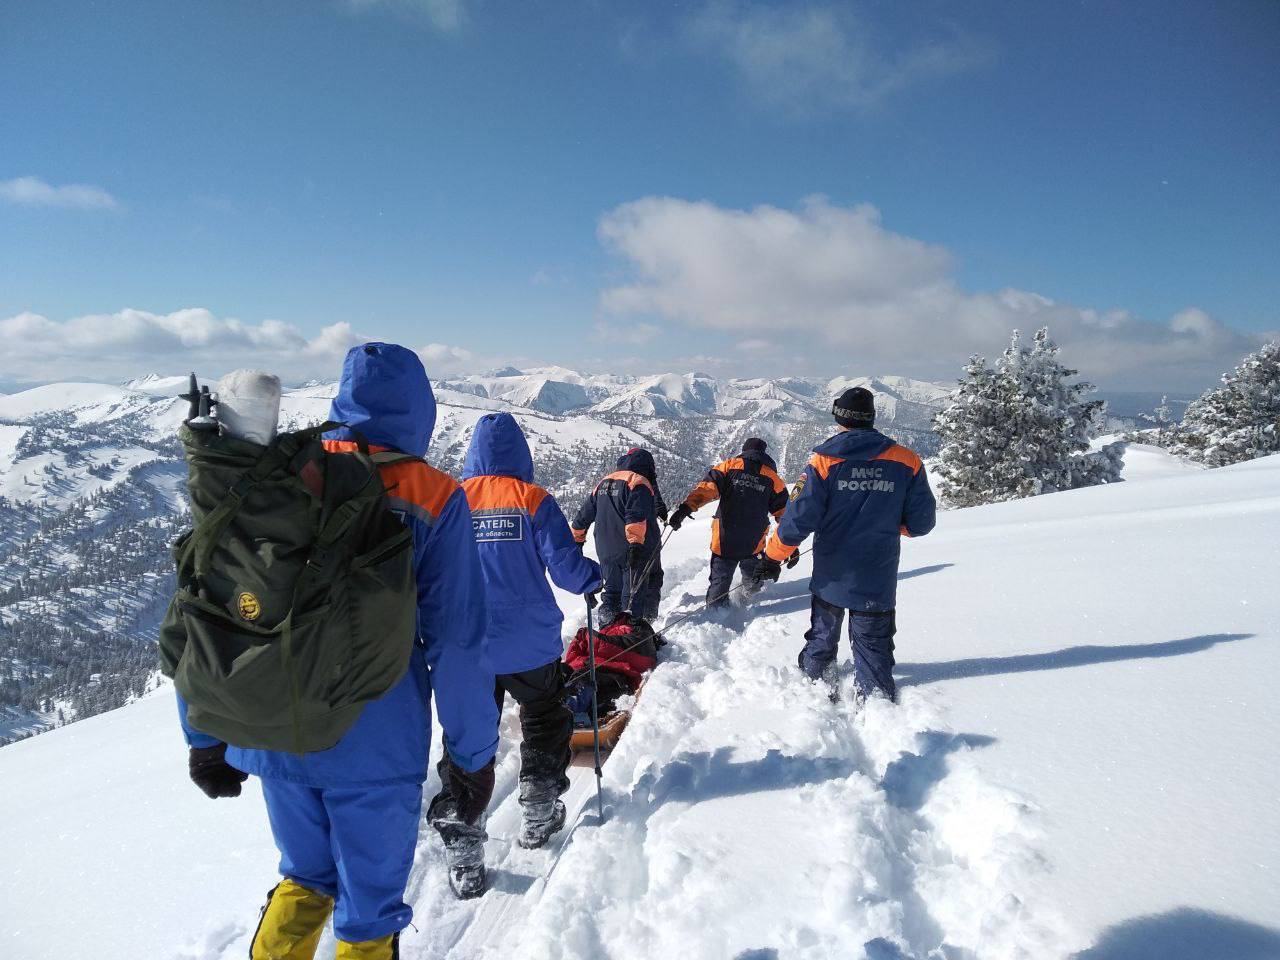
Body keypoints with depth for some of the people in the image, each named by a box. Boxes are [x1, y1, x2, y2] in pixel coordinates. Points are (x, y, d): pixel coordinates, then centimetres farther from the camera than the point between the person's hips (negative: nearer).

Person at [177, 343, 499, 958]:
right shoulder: (433, 499, -11)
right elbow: (458, 642, -12)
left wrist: (205, 736, 11)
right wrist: (473, 756, -1)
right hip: (376, 747, -3)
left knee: (306, 878, 30)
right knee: (370, 909, 18)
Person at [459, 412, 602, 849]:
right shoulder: (533, 500, -10)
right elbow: (565, 565, -13)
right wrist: (594, 578, 8)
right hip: (529, 645, -2)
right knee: (543, 723, 18)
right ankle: (538, 813, 24)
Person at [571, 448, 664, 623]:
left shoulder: (603, 483, 16)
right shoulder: (639, 482, -7)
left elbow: (584, 514, 21)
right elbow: (636, 516, -23)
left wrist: (577, 539, 31)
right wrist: (636, 542, -30)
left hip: (607, 552, 6)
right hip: (636, 550, -6)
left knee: (612, 590, 16)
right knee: (634, 595, -2)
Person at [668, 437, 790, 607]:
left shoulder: (730, 465, 2)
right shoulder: (772, 477, 4)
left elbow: (707, 487, -14)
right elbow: (783, 512, 7)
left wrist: (687, 507, -23)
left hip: (724, 542, -1)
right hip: (754, 545, 1)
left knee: (719, 582, 8)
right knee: (752, 579, 27)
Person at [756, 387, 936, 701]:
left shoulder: (824, 460, -11)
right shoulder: (906, 462, -6)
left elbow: (799, 518, -14)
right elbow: (920, 523, -2)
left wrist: (773, 557, -2)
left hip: (831, 578, 0)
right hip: (878, 583, 0)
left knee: (821, 639, 21)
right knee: (874, 648, 12)